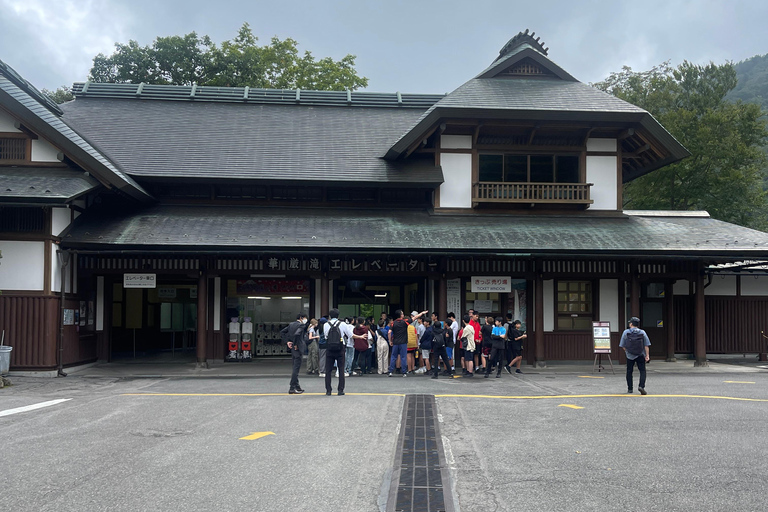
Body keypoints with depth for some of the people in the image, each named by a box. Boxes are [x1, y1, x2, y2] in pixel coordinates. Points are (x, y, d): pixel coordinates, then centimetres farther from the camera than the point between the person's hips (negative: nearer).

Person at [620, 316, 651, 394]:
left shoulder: (626, 332, -4)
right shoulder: (642, 333, -1)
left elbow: (622, 346, -1)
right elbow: (646, 345, -5)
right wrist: (647, 355, -3)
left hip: (630, 356, 0)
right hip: (640, 356, 0)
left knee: (629, 372, 11)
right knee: (642, 371, 3)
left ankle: (629, 388, 15)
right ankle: (641, 386, -17)